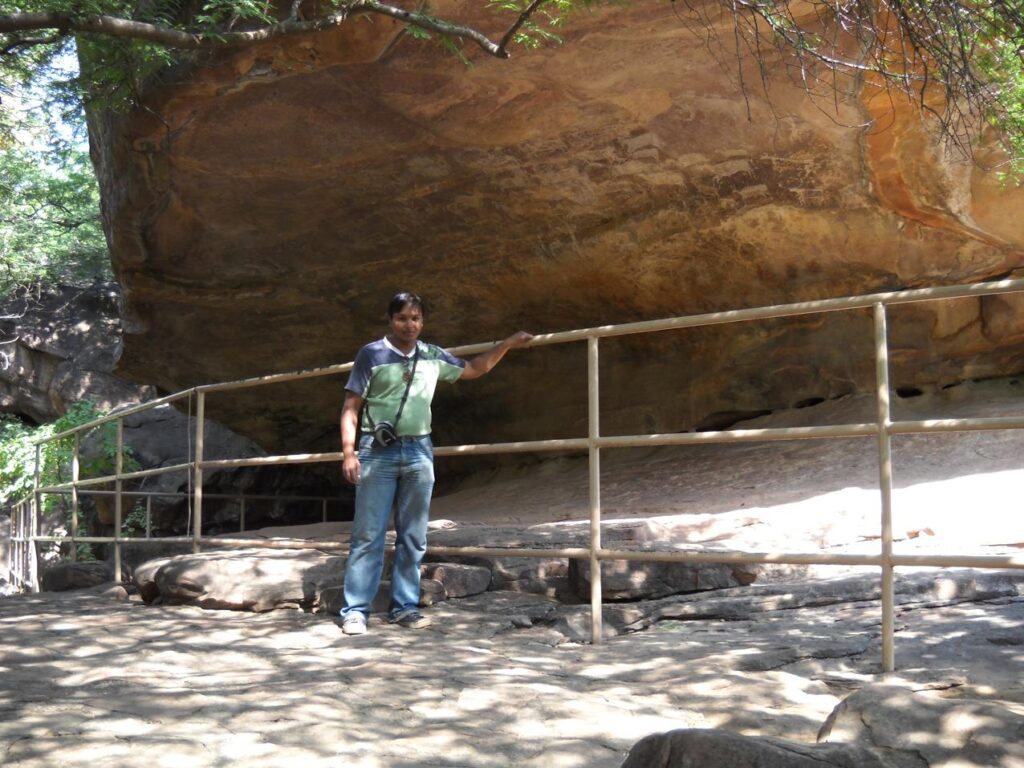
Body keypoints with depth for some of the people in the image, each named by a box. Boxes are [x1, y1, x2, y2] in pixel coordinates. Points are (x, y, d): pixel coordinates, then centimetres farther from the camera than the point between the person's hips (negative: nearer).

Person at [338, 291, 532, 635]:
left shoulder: (433, 356, 10)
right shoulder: (372, 354, -2)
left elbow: (473, 369, 25)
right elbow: (351, 407, -3)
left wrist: (507, 344, 16)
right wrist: (348, 452, -13)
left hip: (419, 452, 4)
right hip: (377, 452, -4)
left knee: (413, 538, 7)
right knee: (368, 536, -4)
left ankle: (404, 606, 15)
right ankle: (355, 610, 0)